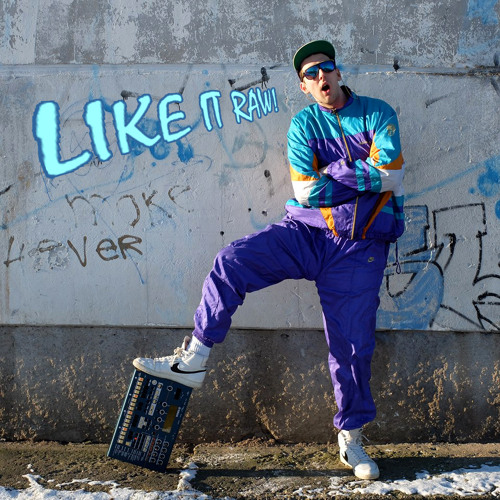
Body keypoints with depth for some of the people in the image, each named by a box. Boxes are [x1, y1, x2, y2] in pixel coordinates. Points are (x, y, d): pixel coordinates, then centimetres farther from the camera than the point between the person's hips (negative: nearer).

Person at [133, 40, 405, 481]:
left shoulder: (377, 113, 3)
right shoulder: (304, 123, 6)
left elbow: (389, 175, -13)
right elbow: (307, 190, -9)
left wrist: (335, 174, -9)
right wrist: (364, 177, -8)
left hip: (358, 248, -1)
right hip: (305, 232, 2)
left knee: (353, 344, 0)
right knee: (232, 261, -20)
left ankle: (351, 437, 19)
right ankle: (194, 361, -11)